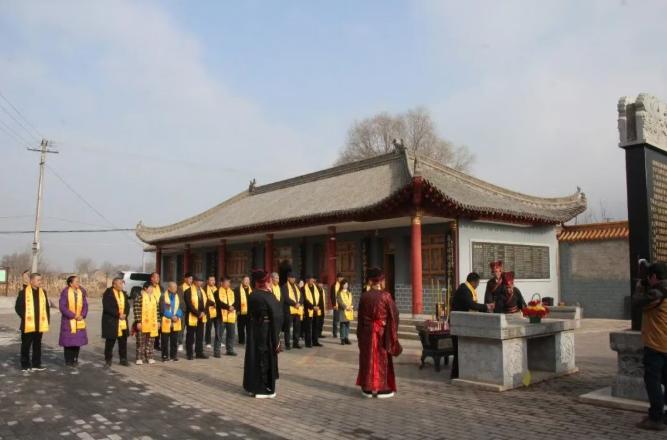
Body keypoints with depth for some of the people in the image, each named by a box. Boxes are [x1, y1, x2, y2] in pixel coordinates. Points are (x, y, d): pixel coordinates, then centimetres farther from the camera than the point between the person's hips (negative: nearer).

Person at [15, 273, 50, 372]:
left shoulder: (43, 292, 10)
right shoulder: (23, 292, -6)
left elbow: (46, 307, 15)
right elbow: (18, 307, -5)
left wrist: (47, 320, 9)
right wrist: (24, 317, -10)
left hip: (40, 325, 5)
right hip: (28, 325, -5)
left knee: (37, 345, 11)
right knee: (26, 345, 4)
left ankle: (36, 364, 19)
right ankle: (25, 365, 13)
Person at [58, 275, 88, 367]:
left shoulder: (82, 292, 4)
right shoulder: (65, 292, -11)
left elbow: (85, 305, 7)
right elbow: (62, 306, -13)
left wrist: (82, 315, -8)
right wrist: (73, 315, -15)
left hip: (79, 321, 4)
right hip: (68, 320, -4)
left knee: (78, 340, 5)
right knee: (68, 340, -1)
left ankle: (75, 360, 15)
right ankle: (68, 361, 10)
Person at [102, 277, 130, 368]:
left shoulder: (124, 293, 13)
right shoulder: (108, 294, -8)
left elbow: (127, 306, 12)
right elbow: (107, 307, -17)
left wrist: (125, 314, -7)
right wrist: (118, 315, -18)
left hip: (123, 322, 6)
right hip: (111, 322, -6)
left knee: (123, 341, 9)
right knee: (110, 342, 1)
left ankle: (123, 359, 18)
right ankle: (108, 360, 11)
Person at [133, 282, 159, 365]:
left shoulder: (154, 298, 11)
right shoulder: (139, 297, -10)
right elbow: (136, 310, -14)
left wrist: (157, 321, 12)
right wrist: (138, 322, -18)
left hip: (152, 324, 6)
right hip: (142, 324, -6)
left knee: (150, 342, 11)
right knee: (141, 341, 1)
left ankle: (149, 357, 19)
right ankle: (139, 358, 8)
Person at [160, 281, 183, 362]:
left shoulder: (177, 296, 10)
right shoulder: (163, 297, -8)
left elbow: (180, 308, 9)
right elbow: (162, 310, -11)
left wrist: (177, 316, -9)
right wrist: (171, 316, -15)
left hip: (176, 322, 5)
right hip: (166, 322, -5)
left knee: (174, 340, 9)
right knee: (165, 340, 2)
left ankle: (174, 355, 17)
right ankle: (165, 356, 10)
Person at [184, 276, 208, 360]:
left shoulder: (202, 291, 12)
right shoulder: (188, 291, -11)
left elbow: (205, 302, 14)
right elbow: (189, 304, -17)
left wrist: (203, 312, -3)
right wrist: (198, 313, -18)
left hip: (201, 317, 7)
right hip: (192, 317, -7)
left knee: (200, 336, 10)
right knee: (190, 336, 2)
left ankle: (199, 353, 17)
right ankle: (189, 354, 10)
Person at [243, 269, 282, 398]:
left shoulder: (251, 296, 0)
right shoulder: (269, 297, -16)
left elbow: (250, 314, 5)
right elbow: (274, 318, -16)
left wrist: (251, 331, 11)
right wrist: (276, 339, -12)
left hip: (253, 331, 5)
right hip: (267, 331, -5)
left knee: (253, 357, 14)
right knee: (266, 359, 6)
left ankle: (253, 387, 24)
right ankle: (265, 389, 13)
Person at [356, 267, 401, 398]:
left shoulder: (364, 296, -3)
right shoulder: (386, 295, -12)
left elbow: (360, 317, 4)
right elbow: (393, 315, -8)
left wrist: (360, 334, 14)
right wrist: (393, 335, 2)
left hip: (367, 331, 3)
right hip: (382, 332, -3)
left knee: (368, 359, 11)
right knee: (382, 359, 7)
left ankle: (367, 388, 16)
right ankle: (382, 389, 12)